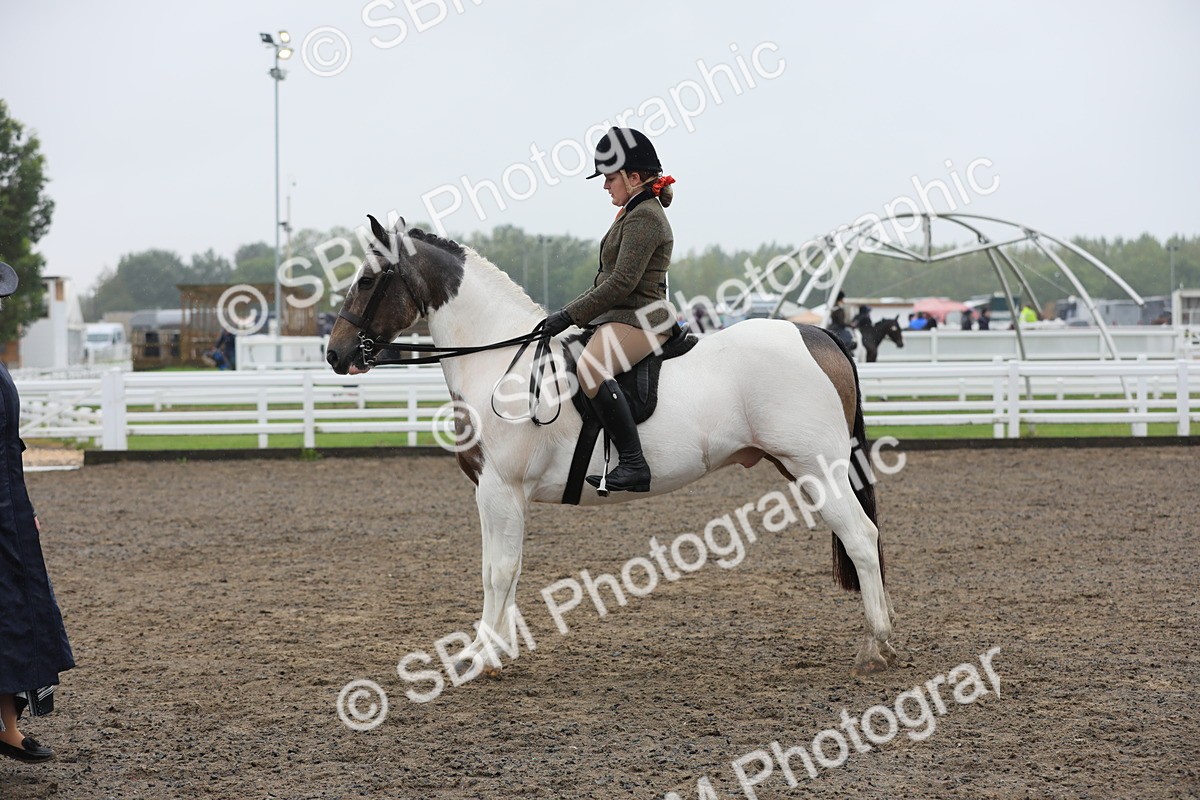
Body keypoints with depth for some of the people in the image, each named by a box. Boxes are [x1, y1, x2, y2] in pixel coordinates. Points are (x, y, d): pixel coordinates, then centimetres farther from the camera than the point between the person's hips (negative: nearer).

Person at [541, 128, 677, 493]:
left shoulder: (644, 217, -13)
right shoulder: (633, 214, 21)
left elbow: (622, 282, -20)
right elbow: (607, 279, 25)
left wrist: (570, 316, -18)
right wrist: (570, 312, 16)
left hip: (639, 319, -12)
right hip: (618, 316, 12)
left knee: (592, 368, -36)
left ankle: (633, 464, -39)